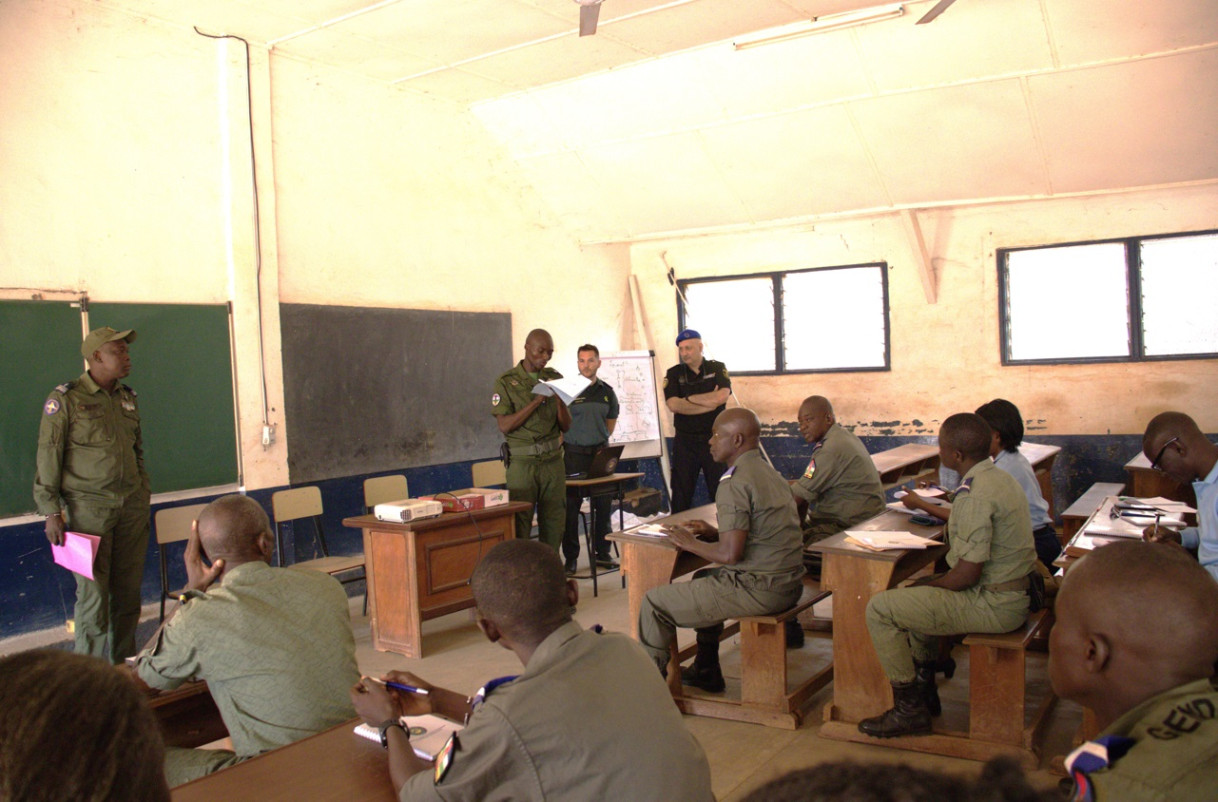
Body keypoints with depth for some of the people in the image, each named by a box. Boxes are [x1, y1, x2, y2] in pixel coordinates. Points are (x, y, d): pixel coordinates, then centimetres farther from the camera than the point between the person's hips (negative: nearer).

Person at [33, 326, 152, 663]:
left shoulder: (128, 397, 12)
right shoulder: (65, 399, -5)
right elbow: (48, 457, -5)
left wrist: (144, 494, 16)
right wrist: (51, 511, -8)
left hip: (131, 506, 5)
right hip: (88, 507, -5)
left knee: (128, 590, 8)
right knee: (93, 593, -2)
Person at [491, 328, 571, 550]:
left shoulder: (555, 378, 10)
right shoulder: (506, 383, -1)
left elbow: (566, 426, 8)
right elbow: (504, 426, -11)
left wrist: (559, 399, -10)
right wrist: (537, 401, -17)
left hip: (553, 460, 4)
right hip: (523, 463, -4)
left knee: (554, 524, 6)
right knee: (520, 525, -3)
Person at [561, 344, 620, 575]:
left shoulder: (607, 391, 8)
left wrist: (599, 439, 12)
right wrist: (559, 449, -10)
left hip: (600, 452, 4)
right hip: (575, 454, -4)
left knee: (603, 505, 8)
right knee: (571, 506, 0)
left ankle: (602, 553, 21)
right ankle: (570, 558, 8)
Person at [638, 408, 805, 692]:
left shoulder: (734, 484, -18)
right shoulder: (769, 473, 12)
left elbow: (730, 554, -23)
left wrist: (690, 543, -6)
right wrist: (713, 532, 13)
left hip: (759, 590, -10)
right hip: (787, 583, 10)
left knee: (655, 602, -1)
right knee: (703, 578, 34)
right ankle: (706, 672, 38)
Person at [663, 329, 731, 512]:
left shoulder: (717, 368, 4)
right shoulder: (674, 374, 5)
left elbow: (722, 395, -15)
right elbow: (673, 405, -11)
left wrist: (689, 398, -10)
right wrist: (708, 402, -12)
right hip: (685, 441, 1)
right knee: (681, 496, 5)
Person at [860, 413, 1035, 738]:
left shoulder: (974, 496, -24)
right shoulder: (1001, 478, 8)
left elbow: (967, 574, -25)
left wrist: (933, 584, -6)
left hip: (992, 605, -11)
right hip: (1014, 592, 11)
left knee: (879, 609, -10)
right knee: (918, 591, 30)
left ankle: (910, 710, 1)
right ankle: (924, 691, 34)